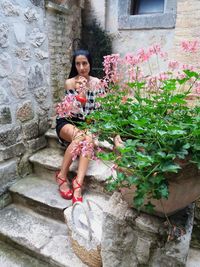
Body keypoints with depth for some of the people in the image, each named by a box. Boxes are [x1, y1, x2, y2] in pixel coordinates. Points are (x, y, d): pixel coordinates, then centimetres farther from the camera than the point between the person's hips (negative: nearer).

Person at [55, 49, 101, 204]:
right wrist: (81, 91, -21)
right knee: (79, 136, -36)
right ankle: (62, 175, -18)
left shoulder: (97, 82, 5)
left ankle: (78, 185, -39)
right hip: (67, 121, -2)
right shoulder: (69, 83, -5)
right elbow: (76, 111, -11)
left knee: (89, 139, -33)